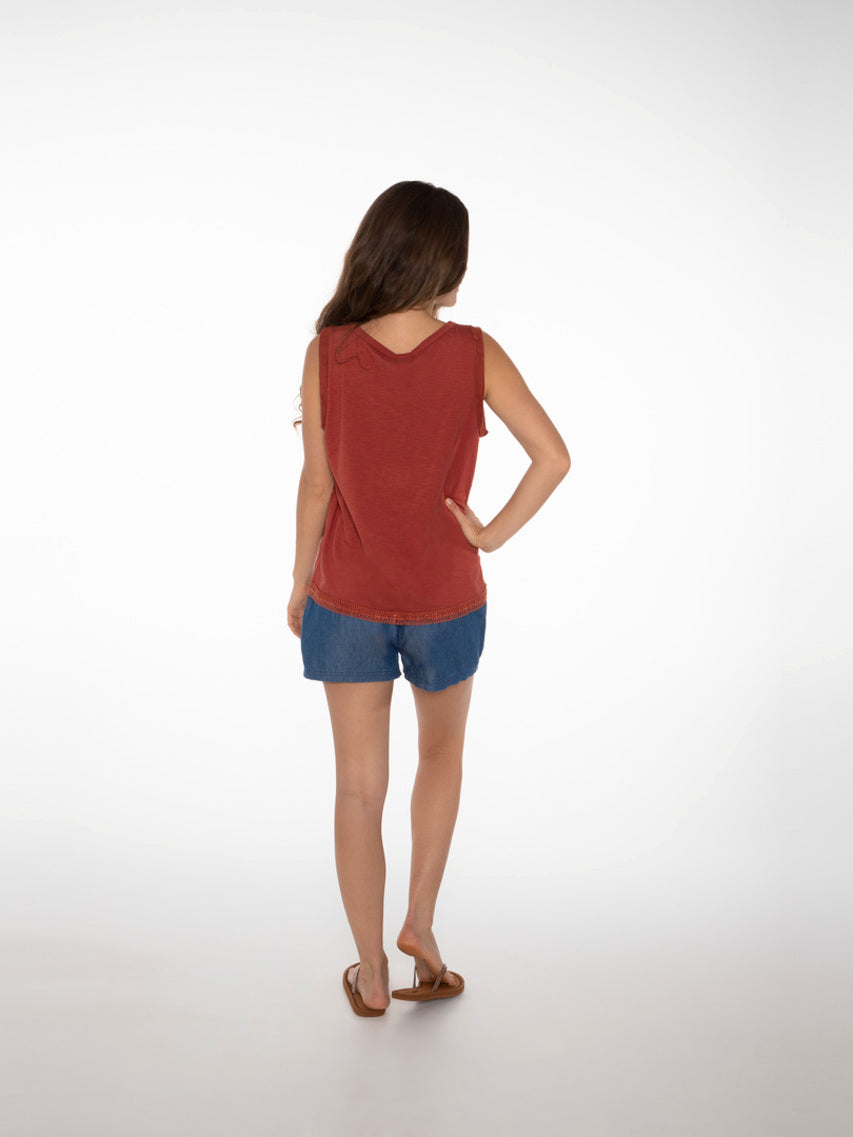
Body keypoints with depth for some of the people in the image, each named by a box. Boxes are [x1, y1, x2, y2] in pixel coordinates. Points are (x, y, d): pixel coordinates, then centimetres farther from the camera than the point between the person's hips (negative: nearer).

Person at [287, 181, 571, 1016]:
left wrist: (300, 582, 6)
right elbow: (553, 457, -18)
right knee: (441, 752, 27)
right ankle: (420, 920, 20)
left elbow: (317, 483, -7)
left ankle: (371, 974, 20)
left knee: (359, 786, 11)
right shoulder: (473, 353, -13)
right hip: (445, 599, 0)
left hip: (348, 600, 0)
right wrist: (493, 533, -5)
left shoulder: (328, 353, -12)